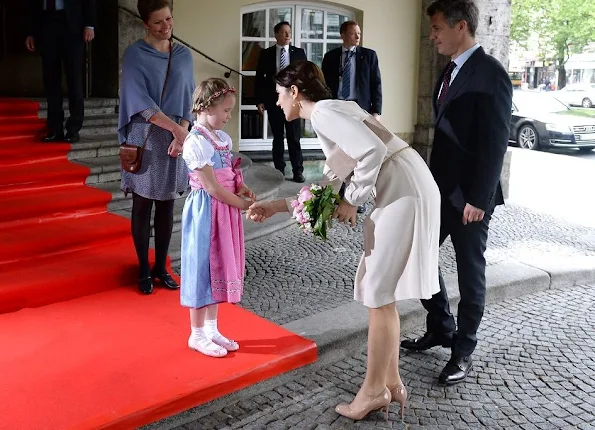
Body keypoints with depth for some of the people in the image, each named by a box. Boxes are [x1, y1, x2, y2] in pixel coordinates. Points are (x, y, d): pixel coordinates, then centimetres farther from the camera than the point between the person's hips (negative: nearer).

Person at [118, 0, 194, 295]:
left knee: (166, 206, 9)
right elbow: (140, 101, -15)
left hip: (175, 142, 4)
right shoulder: (134, 55, -6)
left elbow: (189, 99, 5)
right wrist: (175, 127, -23)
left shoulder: (184, 55, 7)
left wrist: (182, 133, -11)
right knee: (142, 207, 5)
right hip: (144, 140, -3)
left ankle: (161, 267, 21)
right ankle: (144, 270, 16)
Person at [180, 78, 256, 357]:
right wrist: (242, 204, -14)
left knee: (219, 267, 14)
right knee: (203, 267, 2)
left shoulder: (223, 138, 9)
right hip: (206, 211, -9)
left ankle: (211, 329, 28)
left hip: (224, 210, 9)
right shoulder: (196, 143, -17)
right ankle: (197, 335, 17)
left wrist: (241, 188, -2)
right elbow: (211, 187, -19)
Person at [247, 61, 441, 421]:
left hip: (405, 191, -10)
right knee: (380, 290, 15)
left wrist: (352, 201, -12)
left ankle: (374, 390, 13)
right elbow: (329, 185, 21)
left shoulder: (324, 112, -10)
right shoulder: (328, 114, 20)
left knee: (378, 292, -1)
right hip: (400, 191, 10)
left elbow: (373, 150, -24)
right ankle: (391, 382, 24)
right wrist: (276, 206, 19)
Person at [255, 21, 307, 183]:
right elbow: (260, 78, 4)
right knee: (277, 138, 8)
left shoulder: (299, 52, 6)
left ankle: (298, 171, 7)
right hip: (273, 100, 0)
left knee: (294, 138, 1)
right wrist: (260, 100, -2)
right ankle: (279, 170, 16)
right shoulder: (266, 54, 4)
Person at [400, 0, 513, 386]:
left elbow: (495, 142, -19)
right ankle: (440, 328, 32)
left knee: (470, 271, 5)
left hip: (470, 196, -8)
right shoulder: (452, 71, 11)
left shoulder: (490, 73, -15)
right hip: (440, 189, 8)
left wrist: (478, 198, -20)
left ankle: (463, 351, 20)